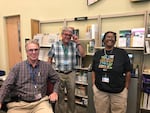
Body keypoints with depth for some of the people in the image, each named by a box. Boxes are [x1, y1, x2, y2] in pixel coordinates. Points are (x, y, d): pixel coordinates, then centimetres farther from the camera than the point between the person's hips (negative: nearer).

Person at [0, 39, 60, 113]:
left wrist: (55, 92, -1)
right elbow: (6, 86, 0)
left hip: (40, 102, 0)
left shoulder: (46, 66, 6)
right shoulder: (17, 67, 4)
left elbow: (57, 79, 15)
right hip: (19, 104, 1)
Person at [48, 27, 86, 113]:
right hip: (59, 74, -1)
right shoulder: (55, 45, -3)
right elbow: (50, 58, 4)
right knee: (60, 96, 15)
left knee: (71, 96, 16)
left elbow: (83, 55, -10)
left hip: (71, 74, 1)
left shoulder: (74, 45, -1)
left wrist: (78, 42, -13)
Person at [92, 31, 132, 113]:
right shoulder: (97, 54, 4)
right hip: (100, 90, 2)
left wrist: (126, 87, 0)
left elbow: (128, 71, -1)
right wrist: (93, 85, 3)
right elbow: (93, 70, 9)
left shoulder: (122, 53, -5)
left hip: (119, 91, -2)